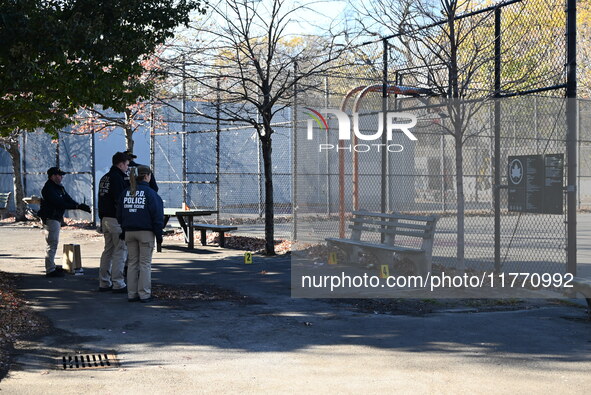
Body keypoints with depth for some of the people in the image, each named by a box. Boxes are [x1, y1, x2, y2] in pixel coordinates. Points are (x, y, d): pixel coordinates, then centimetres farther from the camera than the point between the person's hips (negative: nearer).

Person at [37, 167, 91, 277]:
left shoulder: (59, 187, 14)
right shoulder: (49, 188, -17)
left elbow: (68, 200, 10)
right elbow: (59, 203, -24)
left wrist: (80, 206, -6)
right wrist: (77, 206, -24)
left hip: (56, 218, 11)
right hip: (50, 218, -11)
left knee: (54, 243, 19)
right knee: (52, 244, -10)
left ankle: (52, 266, 30)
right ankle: (50, 270, -8)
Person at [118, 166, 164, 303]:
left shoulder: (126, 192, 8)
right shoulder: (150, 193, -9)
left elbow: (120, 214, 12)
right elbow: (157, 216, -10)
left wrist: (124, 230, 16)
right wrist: (159, 235, -4)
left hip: (129, 233, 5)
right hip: (146, 232, -5)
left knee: (132, 263, 10)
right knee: (145, 263, 1)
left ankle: (132, 294, 10)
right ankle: (144, 294, 1)